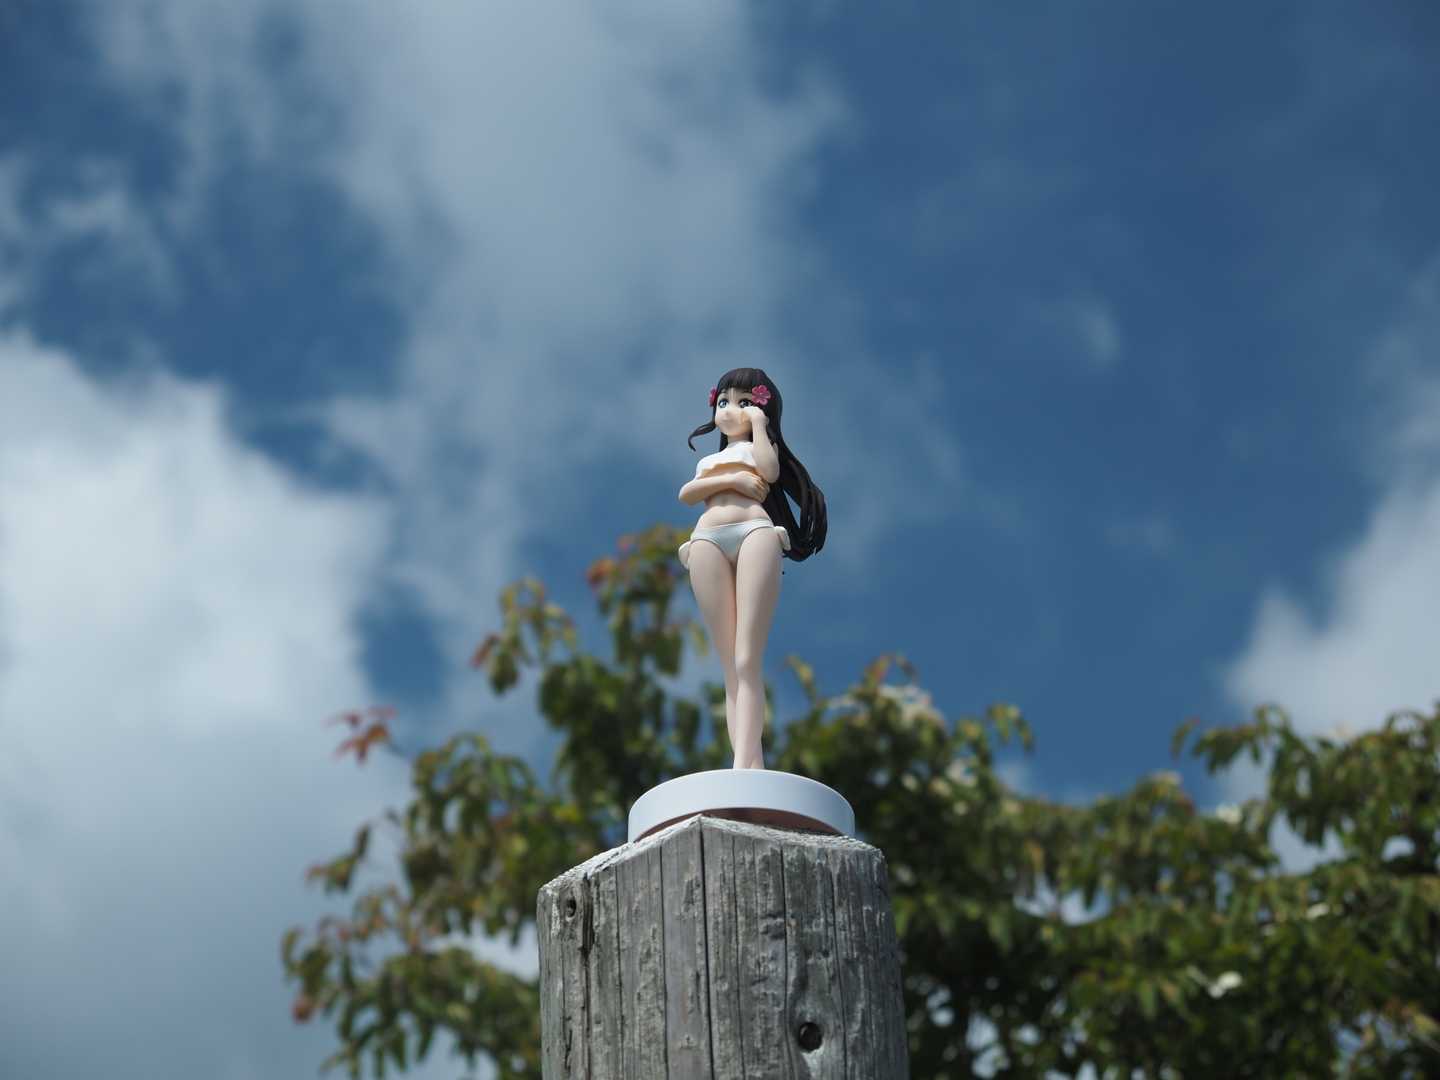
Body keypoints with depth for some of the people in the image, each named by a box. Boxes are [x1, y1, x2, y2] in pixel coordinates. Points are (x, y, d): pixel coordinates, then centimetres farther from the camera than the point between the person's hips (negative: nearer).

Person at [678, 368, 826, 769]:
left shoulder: (758, 448, 26)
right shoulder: (710, 461, 37)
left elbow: (770, 471, 1)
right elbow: (686, 494, 15)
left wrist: (759, 424, 12)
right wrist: (731, 480, 2)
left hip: (754, 532, -4)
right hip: (708, 541, 4)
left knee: (747, 661, -20)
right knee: (730, 665, -11)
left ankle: (745, 764, -35)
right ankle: (752, 768, -23)